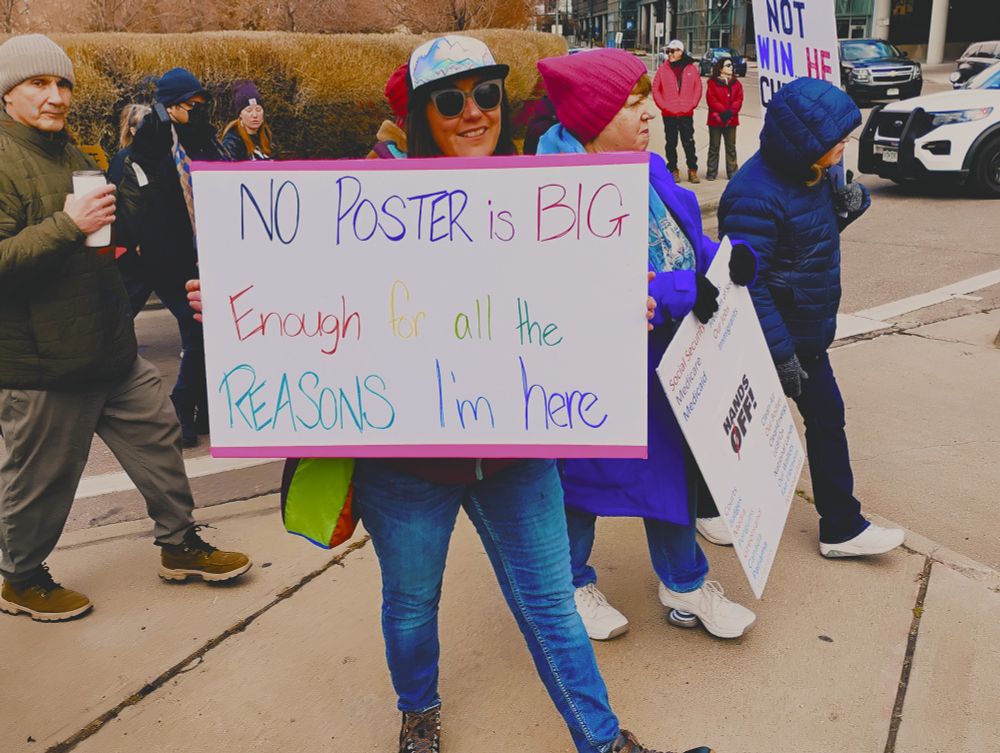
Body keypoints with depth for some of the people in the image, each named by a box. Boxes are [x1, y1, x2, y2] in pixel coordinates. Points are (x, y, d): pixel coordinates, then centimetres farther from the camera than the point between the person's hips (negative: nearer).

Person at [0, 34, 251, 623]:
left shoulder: (68, 153, 15)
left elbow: (123, 226, 20)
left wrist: (142, 167, 8)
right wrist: (66, 224, -30)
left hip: (111, 349, 9)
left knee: (157, 438, 14)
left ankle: (180, 545, 31)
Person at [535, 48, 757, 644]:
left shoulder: (648, 170, 3)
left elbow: (687, 243, 13)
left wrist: (727, 259, -9)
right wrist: (681, 293, -35)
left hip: (667, 363, 8)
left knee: (674, 465, 19)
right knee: (584, 477, 12)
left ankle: (685, 585, 40)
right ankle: (572, 584, 39)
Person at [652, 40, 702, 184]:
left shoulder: (691, 68, 4)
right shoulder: (663, 69, 3)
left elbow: (698, 87, 7)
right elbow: (655, 89, 2)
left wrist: (693, 104, -3)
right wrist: (663, 105, -6)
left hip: (687, 114, 0)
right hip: (669, 114, 0)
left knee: (689, 143, 2)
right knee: (671, 144, 6)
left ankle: (692, 170, 9)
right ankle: (673, 170, 14)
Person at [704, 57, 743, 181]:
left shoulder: (736, 83, 10)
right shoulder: (713, 83, -1)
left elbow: (739, 100, 2)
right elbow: (711, 100, -10)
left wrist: (730, 111, -14)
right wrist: (723, 111, -17)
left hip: (731, 120, 3)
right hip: (715, 119, -3)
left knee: (731, 147, 8)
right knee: (714, 147, 4)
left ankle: (732, 171, 14)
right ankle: (711, 172, 10)